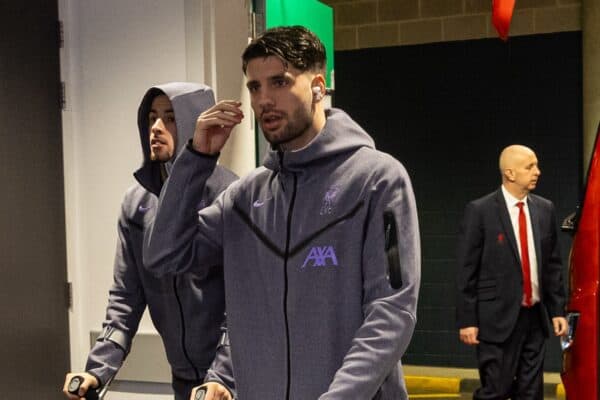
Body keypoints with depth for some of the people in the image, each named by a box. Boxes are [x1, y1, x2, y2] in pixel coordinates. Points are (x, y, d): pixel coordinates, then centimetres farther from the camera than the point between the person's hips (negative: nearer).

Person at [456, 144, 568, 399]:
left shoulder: (545, 209, 8)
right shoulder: (480, 211, -7)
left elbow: (553, 265, 13)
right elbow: (467, 270, -7)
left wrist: (558, 310, 8)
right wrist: (467, 320, -9)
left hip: (535, 316, 5)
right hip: (499, 318, -5)